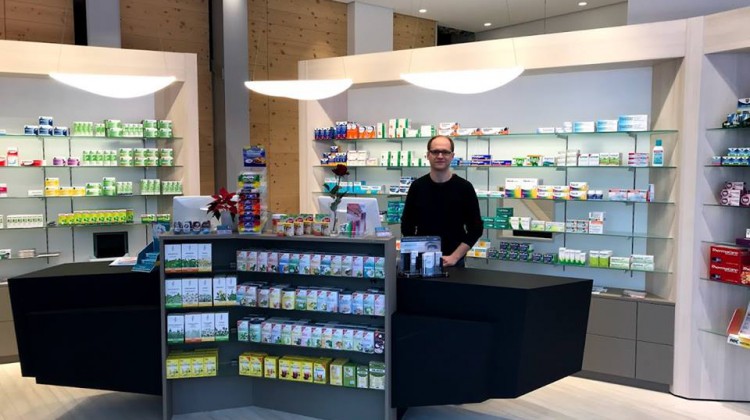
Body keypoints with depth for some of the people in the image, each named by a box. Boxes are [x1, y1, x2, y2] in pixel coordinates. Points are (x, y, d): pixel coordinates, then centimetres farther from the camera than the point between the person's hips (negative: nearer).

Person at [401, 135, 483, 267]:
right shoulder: (417, 186, 0)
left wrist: (454, 257, -11)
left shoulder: (464, 187, -4)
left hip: (453, 262, -1)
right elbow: (407, 226, 5)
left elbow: (475, 228, -4)